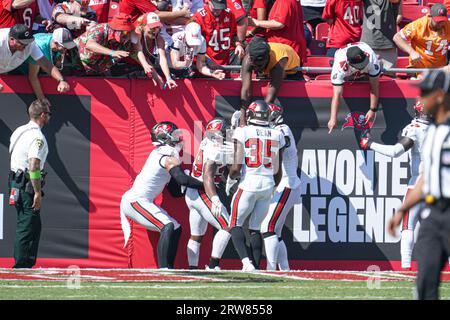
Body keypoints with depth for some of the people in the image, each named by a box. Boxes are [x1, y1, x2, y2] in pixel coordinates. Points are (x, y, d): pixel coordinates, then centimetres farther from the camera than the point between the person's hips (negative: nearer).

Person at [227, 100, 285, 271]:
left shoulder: (242, 132, -7)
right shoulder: (277, 135, 6)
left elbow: (236, 167, -10)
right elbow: (278, 171, 10)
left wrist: (230, 181, 10)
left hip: (249, 182, -4)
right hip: (268, 184, 4)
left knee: (236, 224, 7)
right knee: (255, 227, 15)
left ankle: (246, 261, -13)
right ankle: (256, 266, 7)